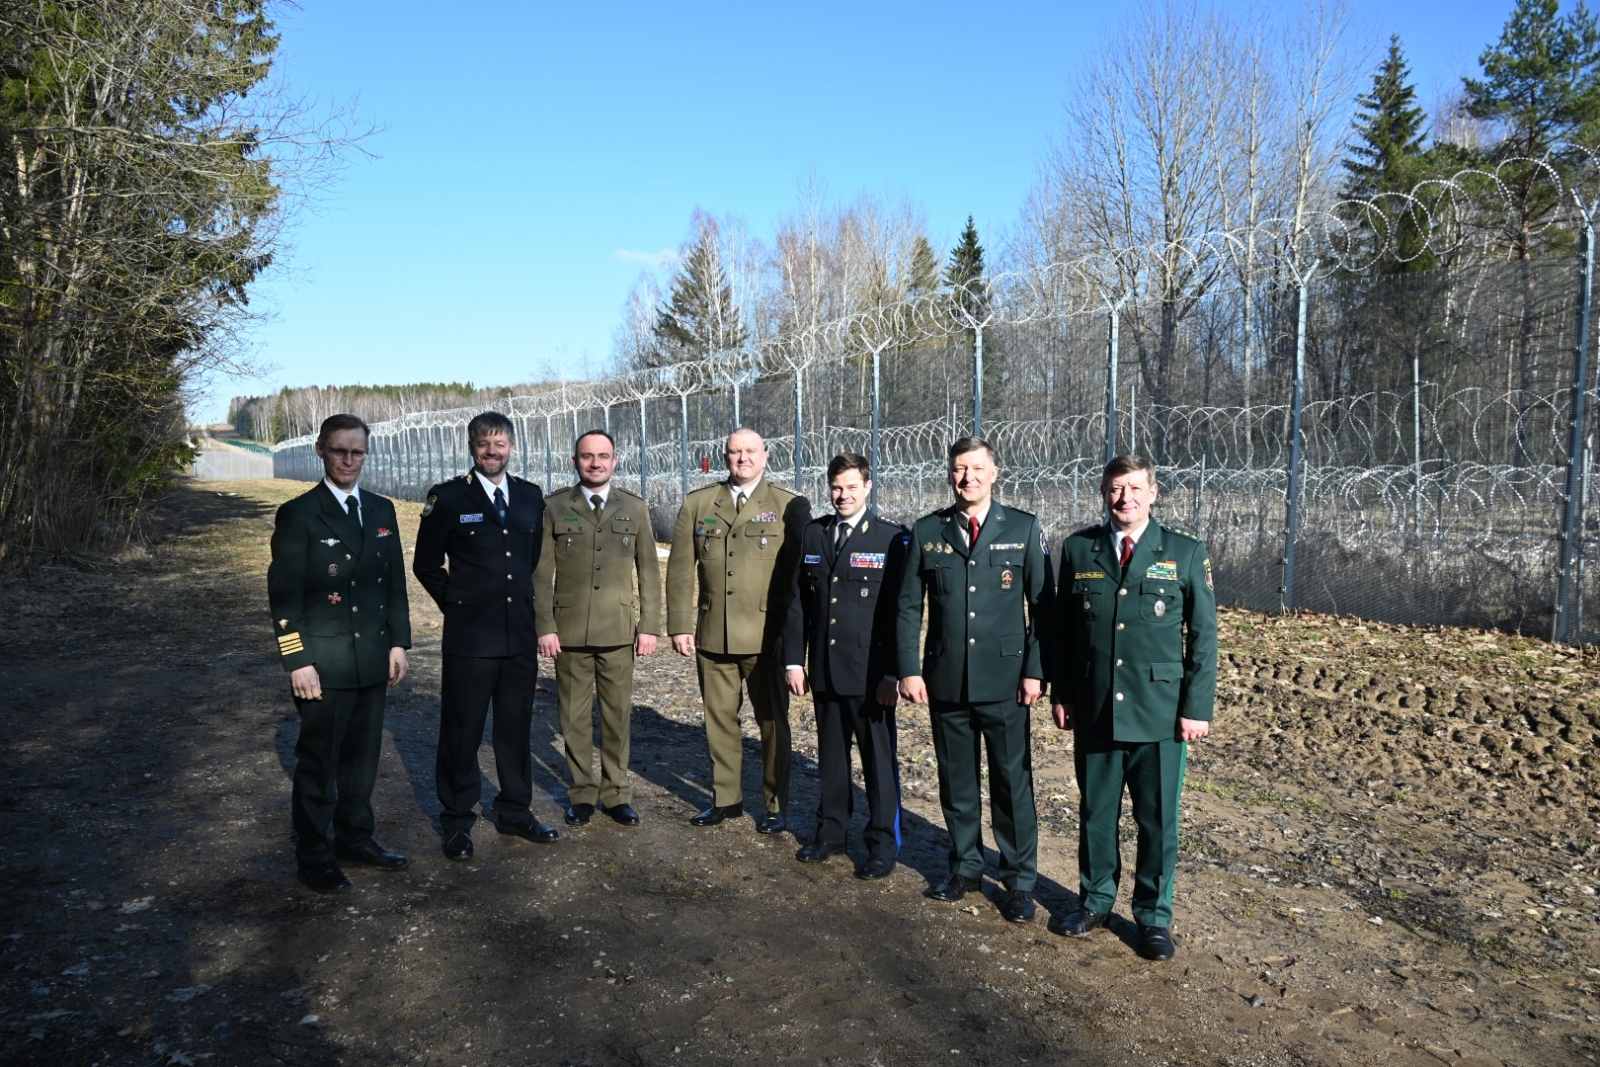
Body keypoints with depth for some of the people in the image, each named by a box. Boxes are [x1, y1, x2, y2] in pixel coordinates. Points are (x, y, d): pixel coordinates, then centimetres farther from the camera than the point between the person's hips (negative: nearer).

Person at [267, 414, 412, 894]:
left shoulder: (382, 511, 9)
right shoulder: (298, 514, -7)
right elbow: (284, 594, -9)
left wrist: (398, 642, 7)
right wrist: (298, 662, -13)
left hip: (373, 659, 5)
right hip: (323, 663, -5)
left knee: (362, 756, 15)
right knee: (318, 762, 6)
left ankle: (355, 839, 31)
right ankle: (314, 856, 20)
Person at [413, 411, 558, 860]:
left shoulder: (531, 497, 8)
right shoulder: (448, 498, -4)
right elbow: (427, 564, 2)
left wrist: (524, 603, 12)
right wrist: (457, 603, 1)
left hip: (520, 635, 4)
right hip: (469, 636, -4)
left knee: (516, 728, 13)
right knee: (462, 730, 5)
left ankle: (515, 812, 28)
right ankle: (457, 822, 19)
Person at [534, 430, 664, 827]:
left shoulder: (635, 508, 6)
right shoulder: (554, 508, 1)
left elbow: (649, 571, 6)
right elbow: (541, 573, 0)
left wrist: (650, 625, 1)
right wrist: (544, 626, -6)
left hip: (619, 632, 1)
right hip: (569, 631, -1)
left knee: (618, 716, 7)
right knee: (575, 718, 7)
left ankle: (616, 793, 21)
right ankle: (582, 794, 21)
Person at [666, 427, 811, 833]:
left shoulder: (790, 507, 0)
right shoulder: (697, 504, 7)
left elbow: (802, 573, -3)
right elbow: (680, 569, 6)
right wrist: (680, 625, 0)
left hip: (766, 636, -2)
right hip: (712, 635, 3)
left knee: (772, 722, 8)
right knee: (719, 720, 12)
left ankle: (776, 805, 23)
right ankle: (726, 797, 28)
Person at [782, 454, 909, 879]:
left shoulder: (892, 538, -6)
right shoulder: (812, 534, 7)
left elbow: (902, 610, -9)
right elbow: (797, 602, 9)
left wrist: (894, 672, -13)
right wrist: (794, 660, 4)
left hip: (871, 674, -4)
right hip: (824, 670, 4)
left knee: (879, 759, 7)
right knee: (830, 756, 15)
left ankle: (883, 843, 20)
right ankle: (831, 831, 31)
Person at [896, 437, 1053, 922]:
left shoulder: (1024, 529, 0)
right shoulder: (927, 532, 4)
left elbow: (1042, 606, 0)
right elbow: (909, 606, 5)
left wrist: (1035, 670, -7)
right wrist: (909, 669, -2)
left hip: (1004, 680, -2)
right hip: (946, 680, 2)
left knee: (1013, 783, 5)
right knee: (956, 782, 13)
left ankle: (1019, 881, 19)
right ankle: (966, 868, 30)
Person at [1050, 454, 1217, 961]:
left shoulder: (1185, 552, -1)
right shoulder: (1078, 549, 4)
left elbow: (1203, 635, -1)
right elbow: (1062, 629, 8)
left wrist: (1197, 707, -6)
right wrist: (1061, 694, 5)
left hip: (1160, 712, -1)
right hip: (1093, 710, 2)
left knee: (1157, 819, 7)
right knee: (1095, 812, 13)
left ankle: (1154, 915, 24)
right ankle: (1096, 900, 31)